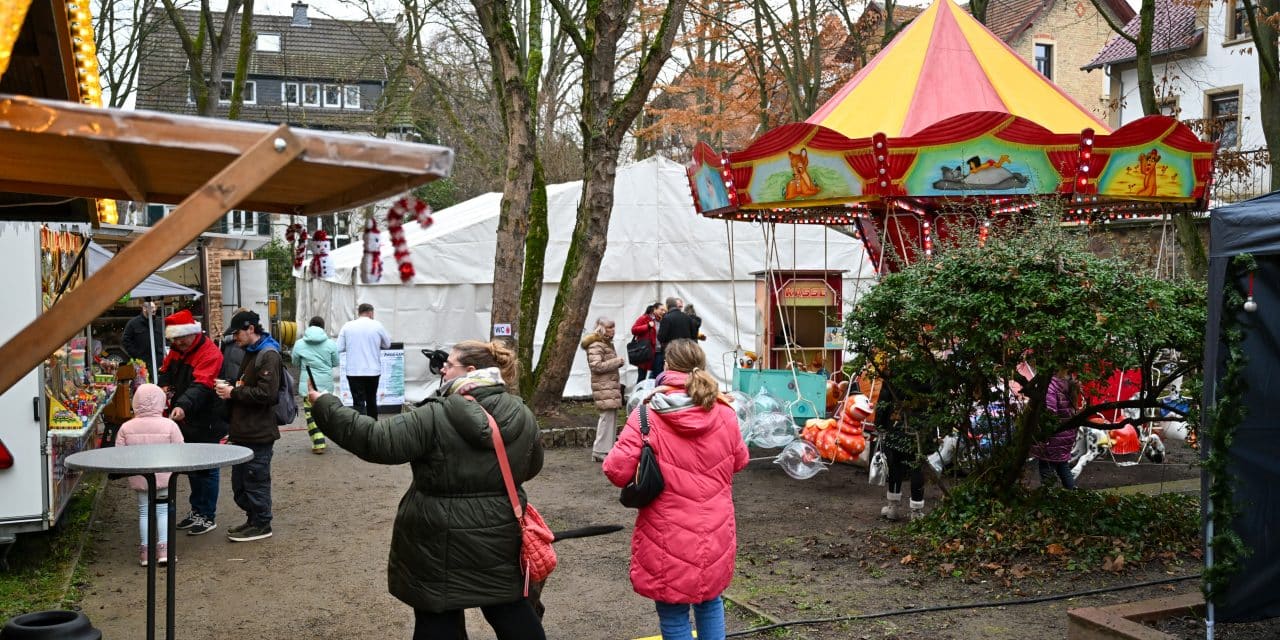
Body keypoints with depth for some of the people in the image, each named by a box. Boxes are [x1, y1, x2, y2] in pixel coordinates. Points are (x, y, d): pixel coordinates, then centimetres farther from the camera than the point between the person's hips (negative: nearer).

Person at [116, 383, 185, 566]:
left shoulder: (126, 428, -5)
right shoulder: (169, 425, -11)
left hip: (139, 480, 2)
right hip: (164, 478, -2)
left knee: (144, 511, 12)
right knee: (163, 510, 9)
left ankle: (145, 551, 14)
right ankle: (164, 548, 3)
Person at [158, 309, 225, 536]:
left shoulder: (209, 353, -20)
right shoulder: (176, 351, 8)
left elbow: (201, 385, -32)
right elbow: (165, 372, 20)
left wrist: (183, 406, -47)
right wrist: (164, 386, -3)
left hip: (206, 423, -8)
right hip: (185, 421, 9)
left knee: (206, 469, 0)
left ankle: (208, 517, 8)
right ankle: (197, 510, 30)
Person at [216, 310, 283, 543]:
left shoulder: (268, 356, -15)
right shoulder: (250, 353, 17)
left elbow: (266, 393, -24)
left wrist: (233, 393, -16)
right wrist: (229, 388, 8)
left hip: (259, 434, -10)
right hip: (245, 431, 10)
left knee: (256, 480, -2)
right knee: (240, 480, 16)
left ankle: (261, 525, 9)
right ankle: (253, 519, 27)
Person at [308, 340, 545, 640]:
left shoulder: (436, 418, -17)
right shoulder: (523, 416, -2)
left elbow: (375, 440, -19)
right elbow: (531, 467, 11)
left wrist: (325, 406, -11)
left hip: (442, 545, -4)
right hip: (500, 538, 4)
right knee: (512, 611, 18)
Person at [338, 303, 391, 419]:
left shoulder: (347, 326, -2)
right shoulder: (377, 325, -3)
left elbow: (339, 348, -2)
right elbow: (387, 344, 7)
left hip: (354, 371, -1)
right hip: (373, 370, 1)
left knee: (358, 402, -1)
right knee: (371, 400, 18)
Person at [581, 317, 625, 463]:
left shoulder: (608, 344, 20)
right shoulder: (595, 345, -12)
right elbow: (596, 366, -20)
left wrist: (618, 362, 11)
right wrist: (617, 361, -15)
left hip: (612, 385, 10)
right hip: (603, 387, -10)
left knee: (612, 416, 9)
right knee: (607, 416, -11)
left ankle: (608, 448, 16)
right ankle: (600, 451, -7)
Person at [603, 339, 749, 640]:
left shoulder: (647, 415, -15)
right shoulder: (724, 414, -3)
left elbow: (618, 471, -17)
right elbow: (739, 461, 12)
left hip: (668, 539, -4)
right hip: (716, 535, 4)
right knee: (710, 602, 24)